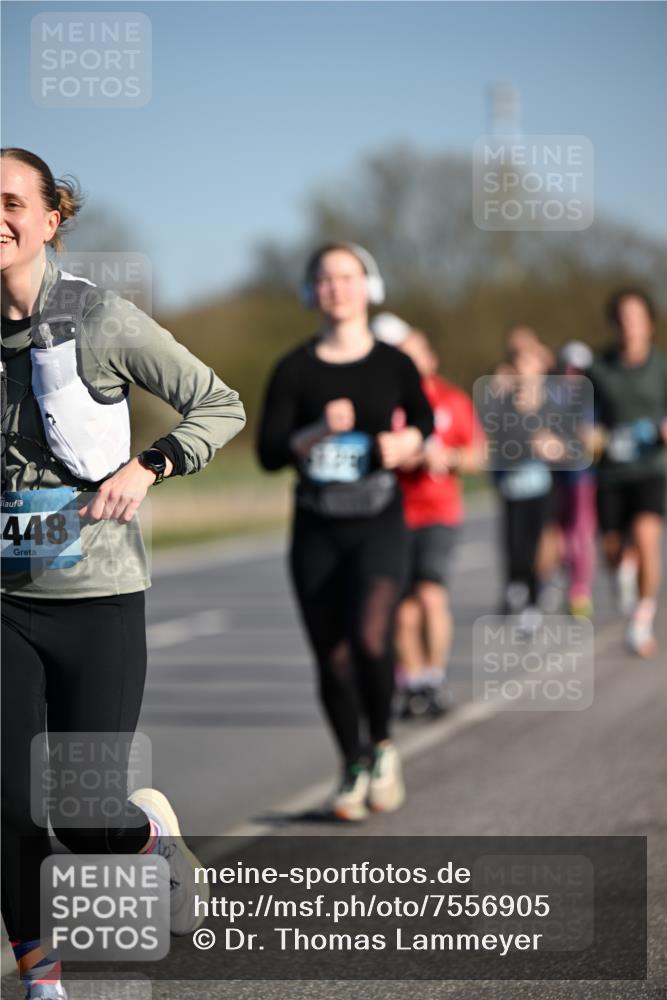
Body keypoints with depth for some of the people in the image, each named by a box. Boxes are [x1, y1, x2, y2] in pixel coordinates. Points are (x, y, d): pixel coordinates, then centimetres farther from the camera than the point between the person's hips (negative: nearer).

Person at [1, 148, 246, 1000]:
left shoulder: (101, 321, -9)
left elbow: (222, 407, 0)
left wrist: (146, 467, -14)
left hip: (98, 598, -3)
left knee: (85, 810, -2)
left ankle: (154, 832, 35)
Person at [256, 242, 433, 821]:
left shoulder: (394, 366, 3)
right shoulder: (294, 370, 2)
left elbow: (423, 421, 21)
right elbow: (269, 453, -3)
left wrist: (404, 443, 0)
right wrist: (320, 430, -19)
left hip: (379, 525, -2)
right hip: (316, 531, 2)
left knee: (370, 637, -23)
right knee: (332, 658, 5)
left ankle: (382, 745, 2)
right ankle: (354, 769, 23)